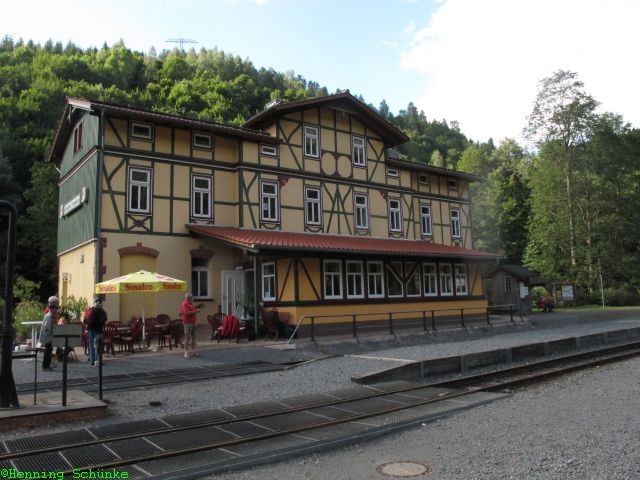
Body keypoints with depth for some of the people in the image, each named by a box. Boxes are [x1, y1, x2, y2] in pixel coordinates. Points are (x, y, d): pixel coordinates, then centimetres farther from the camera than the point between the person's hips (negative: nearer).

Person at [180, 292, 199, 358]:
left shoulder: (191, 303, 15)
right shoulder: (184, 304, -14)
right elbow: (187, 312, -23)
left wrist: (197, 307, 13)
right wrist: (195, 311, -20)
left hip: (193, 322, 9)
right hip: (187, 323, -9)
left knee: (193, 337, 11)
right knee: (187, 337, -4)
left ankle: (193, 351, 18)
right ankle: (186, 352, 1)